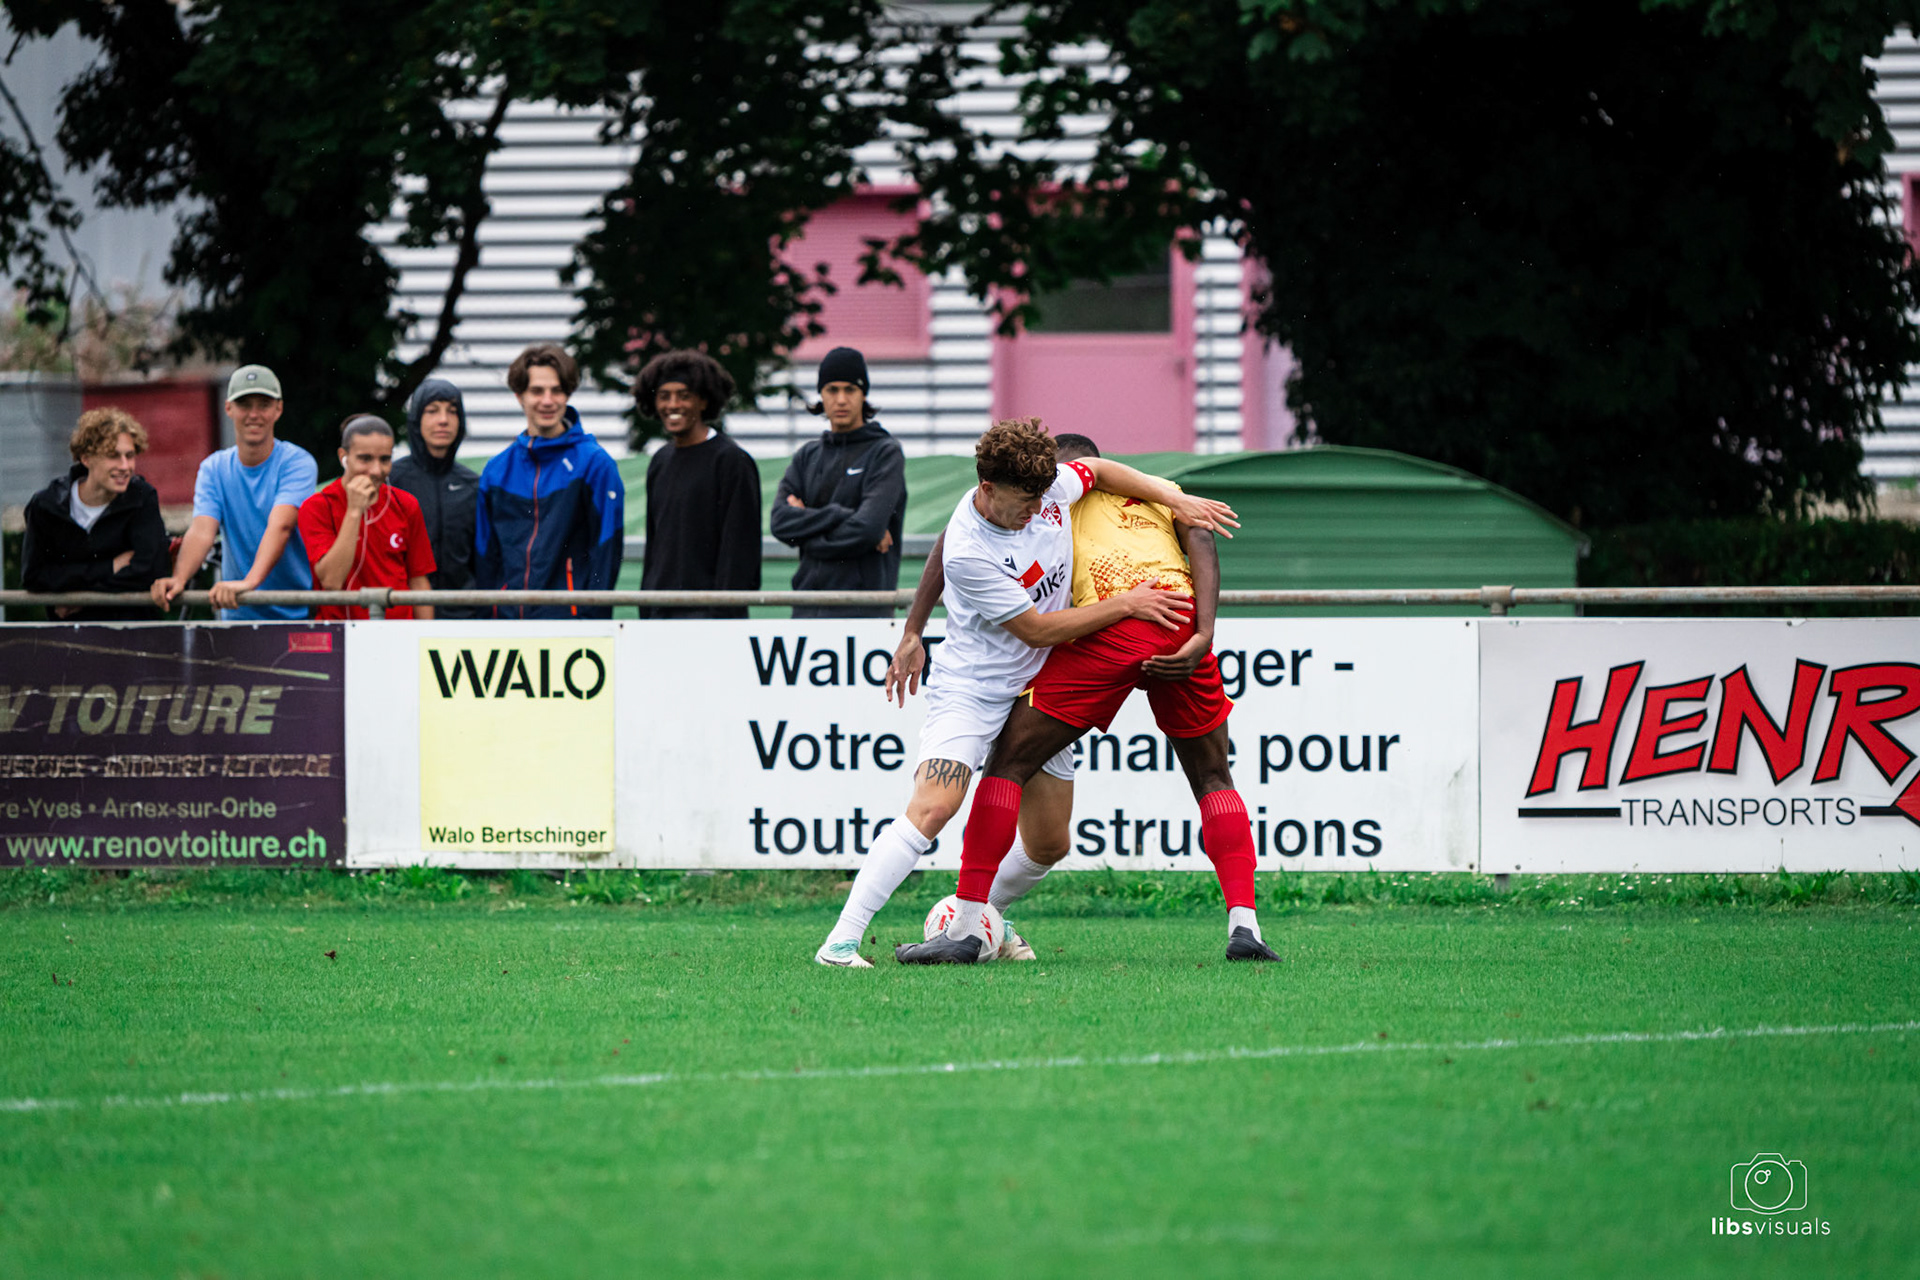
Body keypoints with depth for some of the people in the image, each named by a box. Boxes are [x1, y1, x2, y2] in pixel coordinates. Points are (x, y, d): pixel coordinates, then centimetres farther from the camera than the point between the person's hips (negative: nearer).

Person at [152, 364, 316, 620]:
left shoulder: (298, 463, -5)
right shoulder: (214, 469, 7)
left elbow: (280, 527, -21)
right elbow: (201, 531, -8)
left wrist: (251, 581, -38)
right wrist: (178, 579, -29)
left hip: (297, 613, -3)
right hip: (238, 617, 3)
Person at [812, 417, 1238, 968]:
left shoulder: (1045, 486, -9)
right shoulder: (968, 552, -27)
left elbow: (1096, 469, 17)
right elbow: (1037, 630, -19)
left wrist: (1174, 498, 9)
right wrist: (1125, 604, -16)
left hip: (1040, 687, 7)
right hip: (971, 689, -7)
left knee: (1048, 840, 6)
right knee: (933, 805, -26)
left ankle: (982, 915, 34)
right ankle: (842, 940, -26)